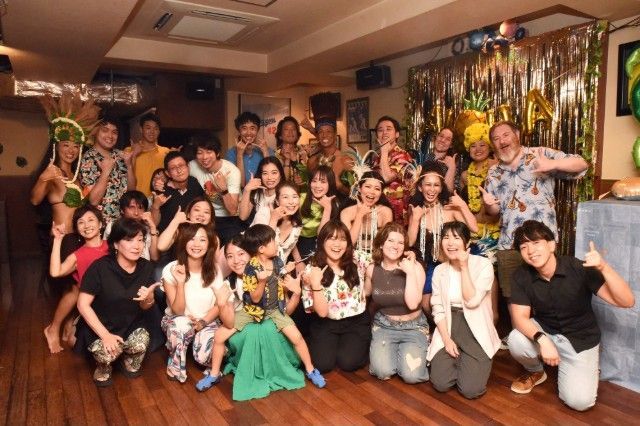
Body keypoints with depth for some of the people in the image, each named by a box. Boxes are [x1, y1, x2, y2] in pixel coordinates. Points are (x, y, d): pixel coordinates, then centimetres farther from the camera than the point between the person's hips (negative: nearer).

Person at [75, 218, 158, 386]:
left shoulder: (146, 267, -10)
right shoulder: (100, 268, -21)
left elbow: (145, 307, 2)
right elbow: (83, 305, -16)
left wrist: (148, 299, -24)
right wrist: (105, 335, -21)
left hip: (132, 324, 3)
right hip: (100, 326, -2)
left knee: (140, 344, -26)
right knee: (108, 352, -28)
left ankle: (130, 362, 11)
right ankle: (104, 368, 10)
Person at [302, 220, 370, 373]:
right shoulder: (312, 271, -11)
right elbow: (322, 312, -15)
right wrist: (315, 284, -29)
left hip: (356, 322, 1)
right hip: (326, 324, 0)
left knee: (348, 362, -17)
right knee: (322, 364, -17)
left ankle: (361, 345, 15)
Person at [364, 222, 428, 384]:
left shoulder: (414, 267, -13)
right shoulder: (372, 269, -4)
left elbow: (412, 303, -25)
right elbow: (365, 293, 18)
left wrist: (410, 273, -27)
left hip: (413, 327, -1)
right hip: (384, 325, 1)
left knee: (412, 375, -20)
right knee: (383, 372, -20)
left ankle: (416, 352, 14)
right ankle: (381, 351, 14)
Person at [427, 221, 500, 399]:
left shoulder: (483, 264, -8)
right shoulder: (439, 270, 3)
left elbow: (472, 301, -19)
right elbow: (437, 309, 1)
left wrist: (464, 266, -17)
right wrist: (447, 339, -11)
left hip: (476, 331, -2)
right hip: (448, 329, 3)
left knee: (471, 389, -14)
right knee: (440, 383, -11)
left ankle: (468, 363, 18)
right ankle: (456, 360, 20)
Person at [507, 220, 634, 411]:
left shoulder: (579, 269, -22)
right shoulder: (521, 276, -14)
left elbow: (627, 301, -26)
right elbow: (519, 317, -17)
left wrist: (604, 267, -42)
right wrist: (542, 340, -36)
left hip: (580, 339, -2)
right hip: (544, 331, 2)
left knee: (579, 401, -17)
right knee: (516, 341, -30)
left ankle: (588, 370, 19)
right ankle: (535, 372, 6)